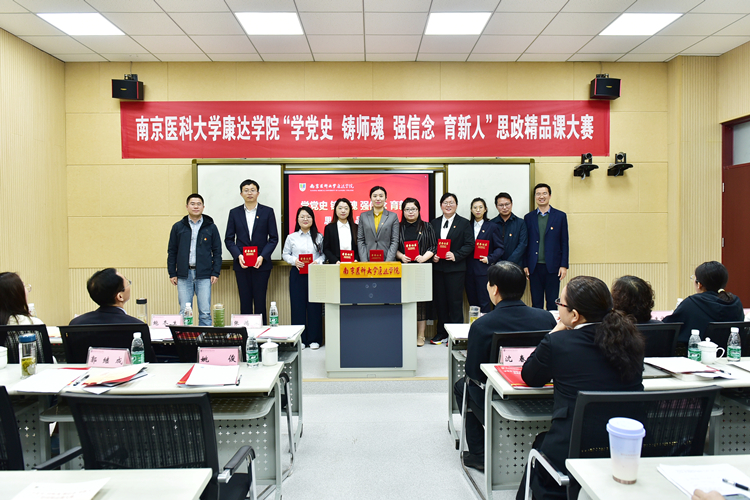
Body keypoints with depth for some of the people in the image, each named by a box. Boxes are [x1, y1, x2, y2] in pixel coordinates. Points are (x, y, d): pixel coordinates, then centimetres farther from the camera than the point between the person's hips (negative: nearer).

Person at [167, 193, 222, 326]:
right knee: (184, 312, 5)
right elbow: (172, 251, 10)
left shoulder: (211, 227, 6)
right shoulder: (178, 227, 8)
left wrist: (216, 273, -2)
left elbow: (217, 251, 6)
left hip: (204, 275, -1)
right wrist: (172, 273, 4)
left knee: (205, 312, 1)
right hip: (184, 275, 1)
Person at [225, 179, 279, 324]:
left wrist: (262, 256, -11)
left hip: (261, 263, -1)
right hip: (241, 263, 2)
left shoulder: (268, 212, 4)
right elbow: (229, 239, 7)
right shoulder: (234, 213, 8)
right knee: (245, 302, 5)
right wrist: (238, 256, -9)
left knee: (260, 302, 0)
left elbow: (274, 238, 1)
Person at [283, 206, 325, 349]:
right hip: (297, 274, 1)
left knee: (314, 306, 0)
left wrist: (317, 262, -11)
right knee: (298, 305, 1)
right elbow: (285, 254, 10)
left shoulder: (319, 237, 7)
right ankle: (300, 339, 10)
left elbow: (324, 254, 7)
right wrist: (294, 261, -8)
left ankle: (314, 339, 10)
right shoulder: (291, 237, 8)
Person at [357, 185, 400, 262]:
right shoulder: (363, 216, 10)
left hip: (386, 260, -1)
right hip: (368, 260, 1)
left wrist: (388, 262, -10)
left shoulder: (393, 216, 5)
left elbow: (395, 241, 1)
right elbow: (360, 240, 6)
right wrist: (364, 261, -5)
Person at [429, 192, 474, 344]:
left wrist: (455, 255, -16)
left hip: (455, 268, -4)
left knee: (455, 302, -2)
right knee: (439, 302, 8)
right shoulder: (434, 223, 13)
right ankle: (442, 333, 19)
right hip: (437, 268, 4)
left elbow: (469, 245, -3)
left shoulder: (464, 223, 2)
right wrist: (432, 256, -5)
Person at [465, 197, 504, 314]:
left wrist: (489, 259, -13)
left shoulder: (492, 227, 4)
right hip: (469, 270, 3)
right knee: (472, 302, 7)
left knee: (484, 303, -5)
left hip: (484, 270, -3)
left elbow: (499, 248, 0)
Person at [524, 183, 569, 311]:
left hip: (552, 267, -1)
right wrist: (524, 265, 2)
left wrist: (564, 265, -3)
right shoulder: (529, 217, 8)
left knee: (552, 303, 4)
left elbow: (564, 243, 3)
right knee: (536, 302, 7)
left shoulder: (560, 216, 5)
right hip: (534, 267, 1)